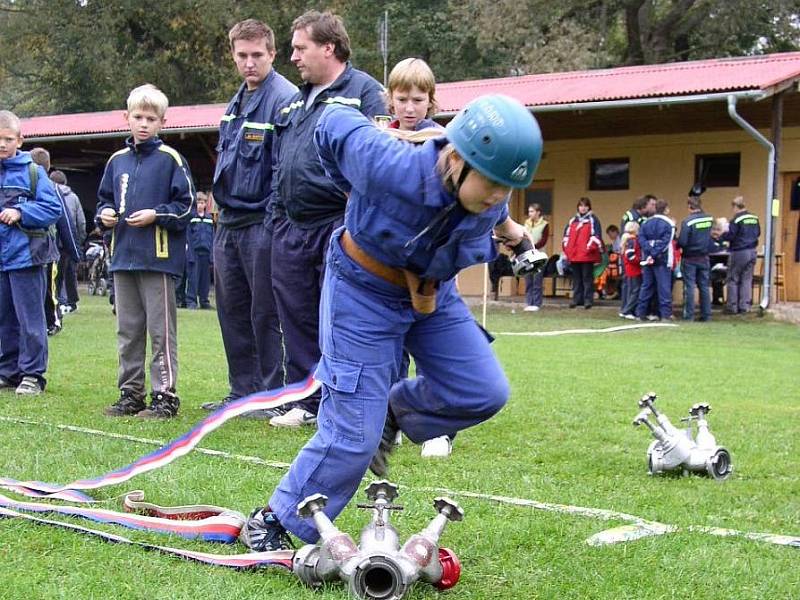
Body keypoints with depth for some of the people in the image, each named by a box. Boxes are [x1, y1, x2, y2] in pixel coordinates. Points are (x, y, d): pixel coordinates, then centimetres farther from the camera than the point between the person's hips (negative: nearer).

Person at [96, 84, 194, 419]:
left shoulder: (170, 159, -4)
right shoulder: (117, 160, 12)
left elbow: (186, 205, -5)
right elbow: (105, 199, 21)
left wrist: (155, 215, -16)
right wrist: (105, 215, 0)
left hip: (159, 258, -6)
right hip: (123, 257, 6)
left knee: (161, 331, -1)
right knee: (128, 330, 12)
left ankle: (165, 396, 4)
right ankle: (131, 394, 21)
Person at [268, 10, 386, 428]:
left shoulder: (364, 91, -3)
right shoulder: (294, 103, 20)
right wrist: (278, 221, 18)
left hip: (339, 226, -8)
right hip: (292, 229, 8)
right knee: (297, 319, 10)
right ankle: (306, 402, 21)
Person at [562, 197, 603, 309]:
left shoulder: (593, 220, 1)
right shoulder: (572, 221, 17)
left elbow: (596, 236, -8)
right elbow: (567, 235, 19)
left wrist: (590, 247, -16)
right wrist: (566, 247, 8)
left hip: (587, 255, -6)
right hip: (574, 255, 6)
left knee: (587, 278, -4)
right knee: (576, 278, 10)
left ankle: (588, 299, -2)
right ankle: (577, 299, 15)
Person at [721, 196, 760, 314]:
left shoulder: (736, 220, -15)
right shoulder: (754, 218, 5)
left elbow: (730, 236, -15)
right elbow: (758, 233, 15)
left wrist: (722, 235, 4)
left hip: (739, 252, -6)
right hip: (752, 251, 6)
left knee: (733, 280, 4)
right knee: (747, 280, 11)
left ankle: (732, 307, 5)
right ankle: (745, 306, 12)